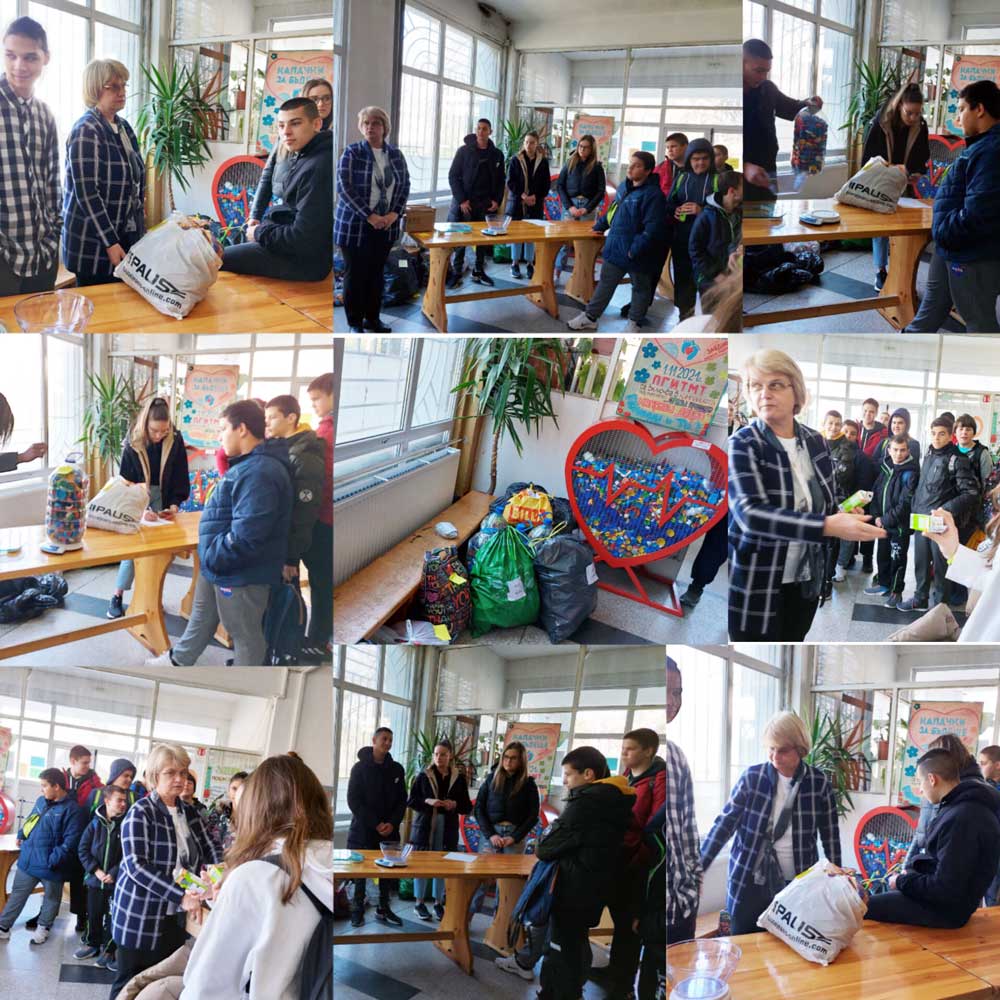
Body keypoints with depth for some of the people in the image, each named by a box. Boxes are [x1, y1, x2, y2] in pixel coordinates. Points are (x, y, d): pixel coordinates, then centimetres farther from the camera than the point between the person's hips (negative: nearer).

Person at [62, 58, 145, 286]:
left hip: (126, 235, 8)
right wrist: (110, 243, -22)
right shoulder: (86, 131, -15)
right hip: (94, 244, -8)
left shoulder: (123, 126, 10)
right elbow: (87, 194, -20)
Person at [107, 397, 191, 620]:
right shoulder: (133, 443, -15)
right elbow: (126, 481, -11)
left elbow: (179, 477, -4)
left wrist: (174, 505, -16)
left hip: (163, 497, 2)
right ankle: (117, 596, 0)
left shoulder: (175, 441, -12)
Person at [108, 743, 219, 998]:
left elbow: (210, 851, 9)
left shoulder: (190, 813, 8)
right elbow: (136, 866, -22)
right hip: (140, 919, -6)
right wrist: (181, 896, -30)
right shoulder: (140, 813, -12)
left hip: (175, 919, 6)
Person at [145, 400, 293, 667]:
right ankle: (179, 660, 49)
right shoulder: (249, 464, 8)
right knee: (201, 616, 29)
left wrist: (212, 557, -20)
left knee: (245, 633, 7)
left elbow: (247, 535, -33)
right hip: (220, 565, 11)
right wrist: (209, 556, 15)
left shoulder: (260, 473, -29)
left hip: (241, 572, -11)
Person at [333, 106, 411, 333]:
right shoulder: (352, 152, -7)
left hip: (386, 225, 4)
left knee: (377, 272, 12)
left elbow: (405, 185, 7)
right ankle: (355, 322, 11)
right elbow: (344, 187, -14)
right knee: (355, 274, 2)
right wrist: (369, 216, -19)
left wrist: (394, 214, -8)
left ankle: (373, 317, 24)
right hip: (355, 224, -4)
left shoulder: (395, 154, 6)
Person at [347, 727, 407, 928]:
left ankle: (383, 909, 17)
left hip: (389, 830, 3)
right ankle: (358, 909, 11)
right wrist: (375, 824, -15)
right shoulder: (360, 768, -3)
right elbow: (353, 800, -8)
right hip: (363, 830, -3)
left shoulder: (396, 769, 8)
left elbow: (402, 800, 9)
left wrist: (392, 823, -8)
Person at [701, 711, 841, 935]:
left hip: (798, 886, 0)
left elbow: (830, 836, 4)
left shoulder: (819, 783, -4)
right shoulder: (752, 777, -6)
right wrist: (696, 869, -9)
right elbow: (724, 824, -4)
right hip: (749, 884, 0)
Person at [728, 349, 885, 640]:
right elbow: (750, 514, -30)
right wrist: (828, 526, -38)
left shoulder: (815, 441, 4)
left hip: (805, 580, 6)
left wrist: (844, 517, -6)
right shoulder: (742, 445, -14)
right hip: (755, 584, -6)